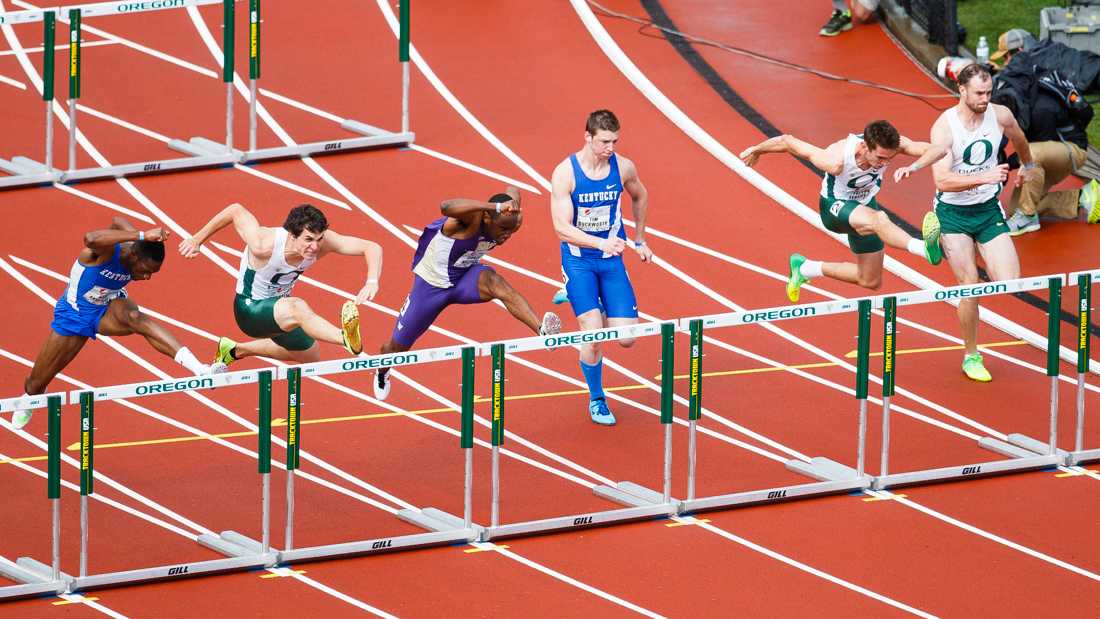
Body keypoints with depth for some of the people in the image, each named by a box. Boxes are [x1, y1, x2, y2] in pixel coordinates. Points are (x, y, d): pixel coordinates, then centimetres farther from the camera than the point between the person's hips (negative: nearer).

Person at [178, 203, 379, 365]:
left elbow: (372, 248, -26)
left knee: (310, 356, 30)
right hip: (250, 309, -7)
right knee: (299, 308, -39)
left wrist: (372, 283, -44)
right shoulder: (264, 245, -36)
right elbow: (236, 210, -21)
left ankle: (235, 350, 46)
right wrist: (197, 239, -8)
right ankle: (347, 338, -65)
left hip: (279, 305, 7)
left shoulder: (321, 241, -25)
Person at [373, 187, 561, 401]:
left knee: (495, 283, -34)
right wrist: (497, 206, -63)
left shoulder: (512, 221, -16)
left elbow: (513, 191, 7)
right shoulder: (471, 219, -34)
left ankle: (542, 329, -50)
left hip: (465, 278, 3)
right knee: (399, 346, 16)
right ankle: (382, 374, 51)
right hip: (432, 285, -3)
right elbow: (447, 206, -61)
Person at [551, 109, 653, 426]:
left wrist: (639, 241, 23)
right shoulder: (565, 173, -16)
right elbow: (562, 227, -21)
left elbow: (640, 197, 18)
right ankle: (596, 400, 10)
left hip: (612, 260, 4)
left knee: (626, 338, -3)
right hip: (579, 260, -4)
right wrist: (601, 243, -35)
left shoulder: (623, 168, -5)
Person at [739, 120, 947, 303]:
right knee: (879, 220, -40)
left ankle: (807, 268, 30)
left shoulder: (890, 145, -28)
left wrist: (913, 167, -53)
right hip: (835, 207, -6)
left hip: (864, 206, 6)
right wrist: (756, 150, -6)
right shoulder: (835, 161, -37)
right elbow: (787, 141, -25)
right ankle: (925, 248, -66)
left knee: (871, 281, 14)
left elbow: (938, 150, -33)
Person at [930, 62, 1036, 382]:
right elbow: (942, 181, -30)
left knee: (1010, 284, -11)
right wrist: (984, 177, -40)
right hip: (953, 213, -4)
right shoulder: (944, 127, -20)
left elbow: (1019, 140, 19)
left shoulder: (1001, 116, -7)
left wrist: (1027, 166, 37)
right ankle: (971, 356, 9)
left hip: (988, 210, 4)